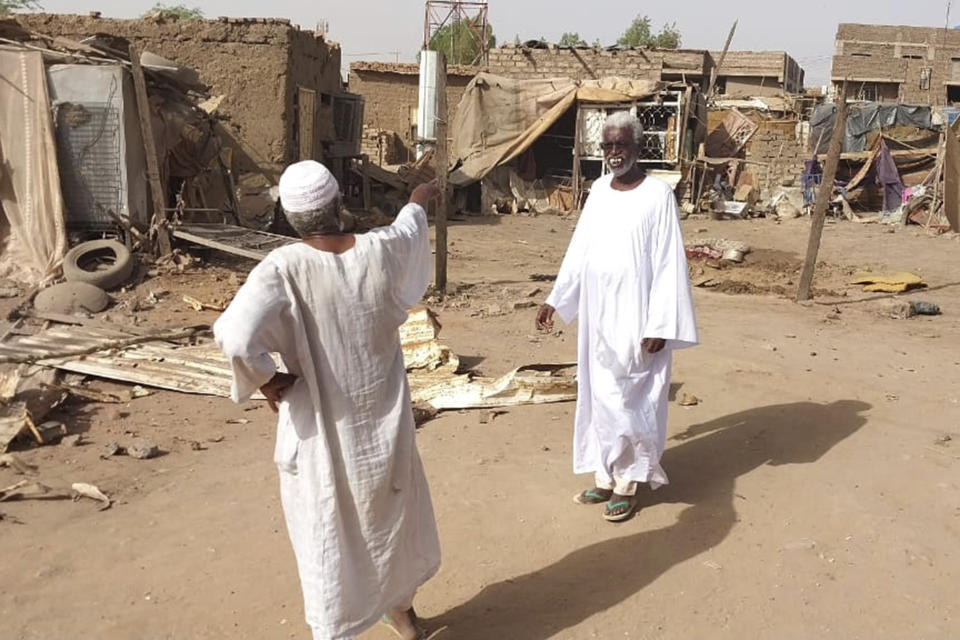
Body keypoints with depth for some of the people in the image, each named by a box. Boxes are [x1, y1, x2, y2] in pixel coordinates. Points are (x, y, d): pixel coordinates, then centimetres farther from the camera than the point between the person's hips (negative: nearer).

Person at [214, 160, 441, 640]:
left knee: (328, 540, 14)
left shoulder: (283, 269, -21)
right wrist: (417, 204, 35)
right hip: (382, 423, 4)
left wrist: (266, 381, -15)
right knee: (394, 517, 27)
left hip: (321, 432, -3)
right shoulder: (381, 251, -11)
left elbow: (236, 337, -34)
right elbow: (410, 231, 13)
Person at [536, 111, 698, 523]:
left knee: (628, 400, 2)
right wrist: (556, 300, 9)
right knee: (599, 396, 12)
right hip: (598, 314, 6)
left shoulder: (658, 194, -11)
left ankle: (628, 485, 17)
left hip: (635, 316, -6)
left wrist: (660, 325, -17)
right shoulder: (599, 191, 7)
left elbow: (669, 263, -13)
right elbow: (579, 250, 12)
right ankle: (605, 477, 26)